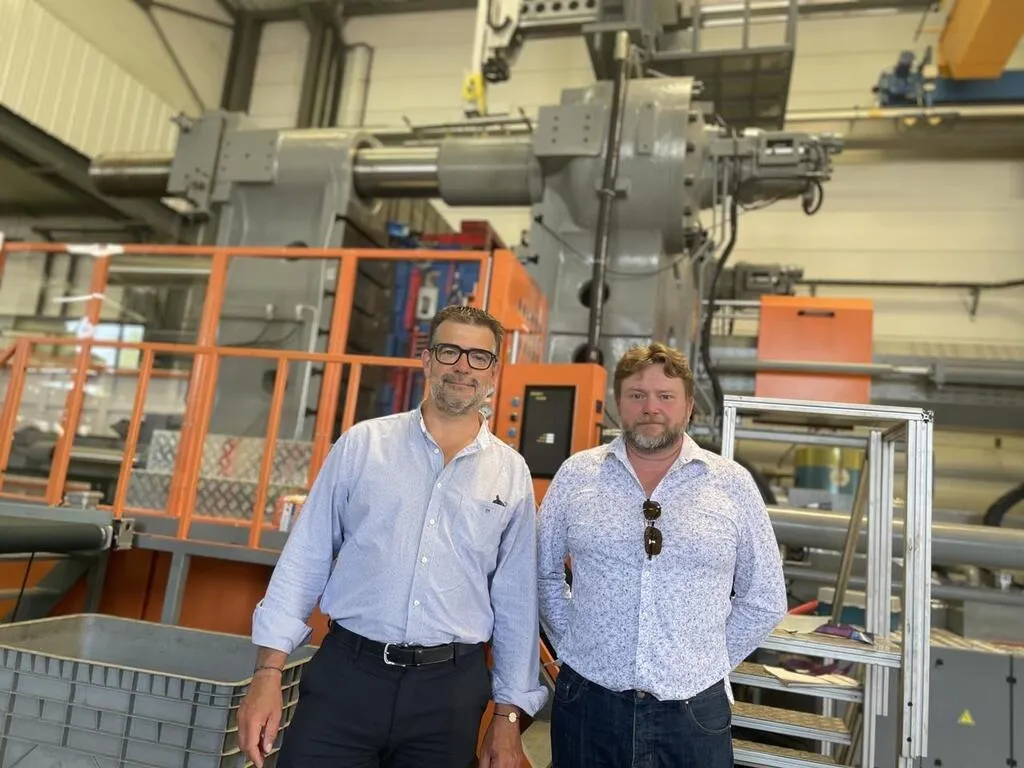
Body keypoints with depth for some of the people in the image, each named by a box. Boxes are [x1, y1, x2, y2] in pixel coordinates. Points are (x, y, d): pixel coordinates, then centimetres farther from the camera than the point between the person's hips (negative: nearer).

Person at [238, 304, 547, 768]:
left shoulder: (512, 474, 2)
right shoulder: (361, 444, -1)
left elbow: (516, 600, 6)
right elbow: (305, 560, 1)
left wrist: (508, 714, 6)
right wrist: (268, 671, -4)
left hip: (450, 688, 1)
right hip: (345, 675, -1)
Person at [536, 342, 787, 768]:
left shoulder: (732, 484, -2)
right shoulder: (576, 475, -1)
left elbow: (765, 599, 6)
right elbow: (542, 571, 9)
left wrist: (708, 663, 4)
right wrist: (571, 643, 5)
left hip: (694, 711, 0)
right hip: (587, 702, 1)